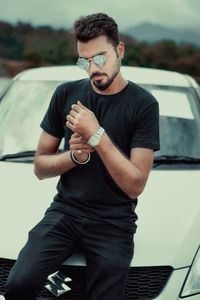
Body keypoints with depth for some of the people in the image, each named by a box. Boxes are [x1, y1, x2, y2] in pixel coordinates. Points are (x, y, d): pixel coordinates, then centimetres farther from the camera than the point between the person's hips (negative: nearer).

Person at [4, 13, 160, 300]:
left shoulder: (143, 104, -5)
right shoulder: (67, 94, 5)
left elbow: (135, 185, -11)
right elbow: (40, 166, 9)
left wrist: (96, 135, -20)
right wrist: (74, 156, -12)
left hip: (114, 222, -1)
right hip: (65, 211, 2)